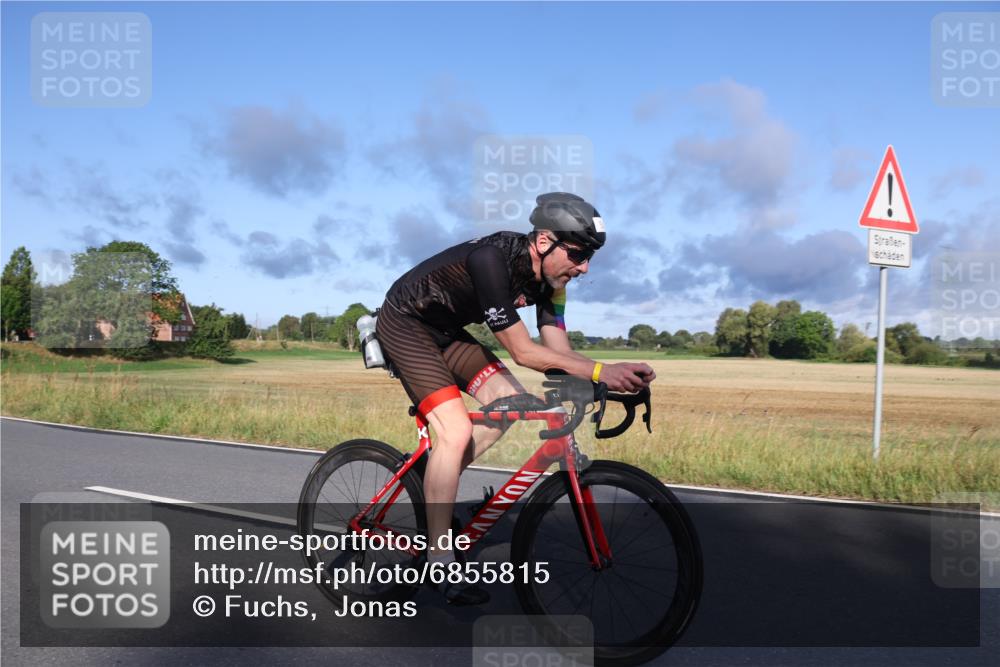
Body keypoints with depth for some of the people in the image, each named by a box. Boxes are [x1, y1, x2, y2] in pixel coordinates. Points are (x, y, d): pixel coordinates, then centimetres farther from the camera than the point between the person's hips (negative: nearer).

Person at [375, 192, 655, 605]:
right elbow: (523, 352, -34)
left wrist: (617, 376, -26)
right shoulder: (492, 260, -33)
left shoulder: (549, 277, -8)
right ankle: (439, 564, -8)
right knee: (456, 431, -20)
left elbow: (559, 353, -10)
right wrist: (600, 371, -38)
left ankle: (429, 477, 11)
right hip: (404, 324, -8)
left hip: (445, 330, 8)